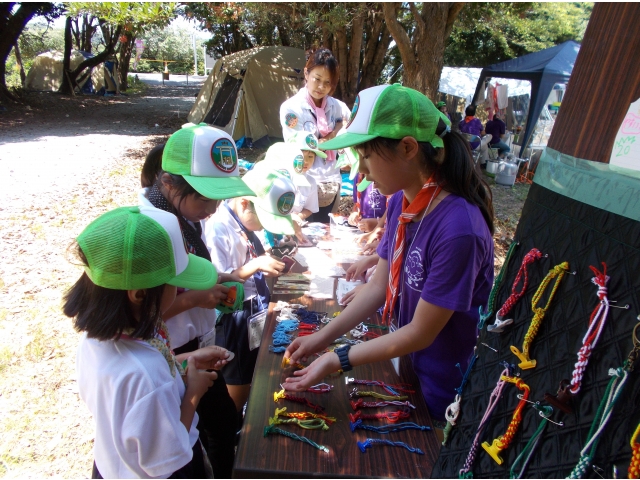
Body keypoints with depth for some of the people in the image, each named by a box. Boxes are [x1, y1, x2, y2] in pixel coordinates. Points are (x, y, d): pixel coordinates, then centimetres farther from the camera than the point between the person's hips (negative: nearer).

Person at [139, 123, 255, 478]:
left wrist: (214, 281, -6)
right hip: (171, 362, -7)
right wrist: (194, 298, -28)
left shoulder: (186, 214, -5)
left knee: (223, 422, 24)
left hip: (199, 347, 7)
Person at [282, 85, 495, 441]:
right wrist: (323, 338, -6)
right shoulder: (401, 203, -10)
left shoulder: (458, 230, -34)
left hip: (448, 395, -6)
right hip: (412, 370, 6)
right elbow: (379, 287, -3)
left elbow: (420, 333, -25)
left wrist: (336, 360, -19)